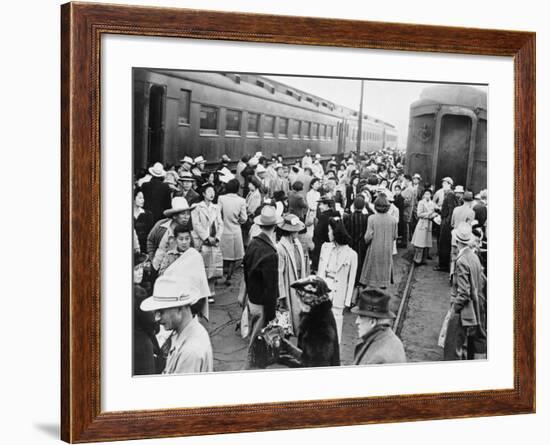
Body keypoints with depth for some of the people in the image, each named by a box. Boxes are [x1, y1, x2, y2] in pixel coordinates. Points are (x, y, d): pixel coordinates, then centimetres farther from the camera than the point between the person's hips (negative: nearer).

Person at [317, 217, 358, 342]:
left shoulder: (351, 254, -7)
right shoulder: (325, 247, 5)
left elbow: (351, 280, -3)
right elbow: (320, 271, 10)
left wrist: (347, 301, -3)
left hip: (338, 296, -4)